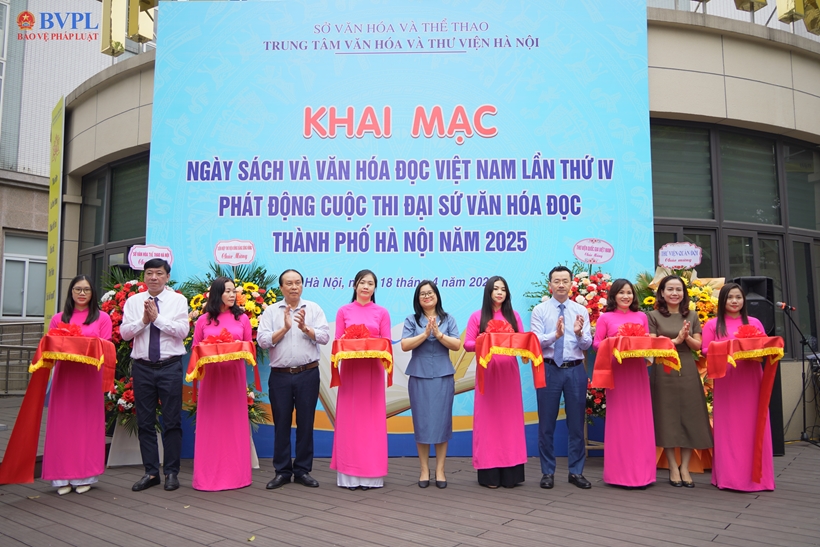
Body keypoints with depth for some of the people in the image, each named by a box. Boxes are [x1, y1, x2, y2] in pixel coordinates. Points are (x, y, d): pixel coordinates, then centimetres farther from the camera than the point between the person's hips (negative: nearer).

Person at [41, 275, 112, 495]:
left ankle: (84, 476, 9)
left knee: (87, 423, 2)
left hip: (89, 376, -2)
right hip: (64, 375, 2)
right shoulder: (58, 319, 12)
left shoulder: (102, 318, 6)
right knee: (62, 424, 2)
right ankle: (63, 477, 9)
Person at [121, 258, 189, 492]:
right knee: (145, 422, 9)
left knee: (172, 421, 2)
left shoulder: (178, 300, 1)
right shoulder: (133, 301, 9)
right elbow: (124, 332, 1)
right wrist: (144, 319, -13)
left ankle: (172, 472, 13)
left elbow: (183, 331, -10)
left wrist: (158, 317, -15)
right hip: (142, 366, 3)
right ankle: (151, 472, 20)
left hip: (170, 367, -3)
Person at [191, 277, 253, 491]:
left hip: (234, 374, 1)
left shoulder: (242, 319, 6)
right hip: (211, 375, -1)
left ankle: (236, 474, 14)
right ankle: (209, 475, 12)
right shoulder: (203, 320, 4)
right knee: (210, 425, 3)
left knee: (234, 423, 5)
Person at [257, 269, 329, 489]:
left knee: (305, 423, 6)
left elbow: (324, 337, -5)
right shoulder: (271, 311, 5)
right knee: (281, 423, 7)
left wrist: (305, 328, -18)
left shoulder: (313, 309, 5)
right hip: (280, 375, 0)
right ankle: (282, 471, 19)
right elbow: (262, 340, -5)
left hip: (308, 374, 0)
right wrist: (285, 328, -14)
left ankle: (303, 470, 18)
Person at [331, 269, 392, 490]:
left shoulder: (382, 313, 5)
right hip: (350, 369, 0)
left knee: (371, 419, 2)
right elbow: (337, 342, 5)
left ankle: (371, 473, 11)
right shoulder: (344, 311, 5)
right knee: (349, 419, 2)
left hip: (373, 370, 0)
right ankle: (349, 473, 9)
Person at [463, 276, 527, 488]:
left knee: (510, 418, 3)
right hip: (487, 373, -2)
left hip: (509, 372, 2)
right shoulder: (477, 316, 3)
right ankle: (489, 473, 6)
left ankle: (510, 473, 10)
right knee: (488, 419, 0)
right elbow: (467, 344, -2)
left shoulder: (513, 316, 11)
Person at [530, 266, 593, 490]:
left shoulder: (581, 311, 6)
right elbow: (535, 341, -10)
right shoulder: (540, 310, 0)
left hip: (575, 370, 2)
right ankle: (547, 472, 18)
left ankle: (576, 472, 22)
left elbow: (587, 345, -1)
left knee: (576, 422, 9)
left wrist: (579, 333, -23)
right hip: (549, 369, -2)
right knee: (546, 423, 5)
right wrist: (555, 334, -27)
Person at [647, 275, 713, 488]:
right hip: (664, 373, -3)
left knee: (689, 417, 2)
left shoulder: (692, 316, 11)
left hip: (688, 372, 3)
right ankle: (673, 468, 9)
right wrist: (676, 339, -15)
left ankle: (685, 467, 11)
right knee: (667, 418, 0)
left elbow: (697, 346, 6)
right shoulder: (653, 316, 1)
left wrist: (686, 337, -13)